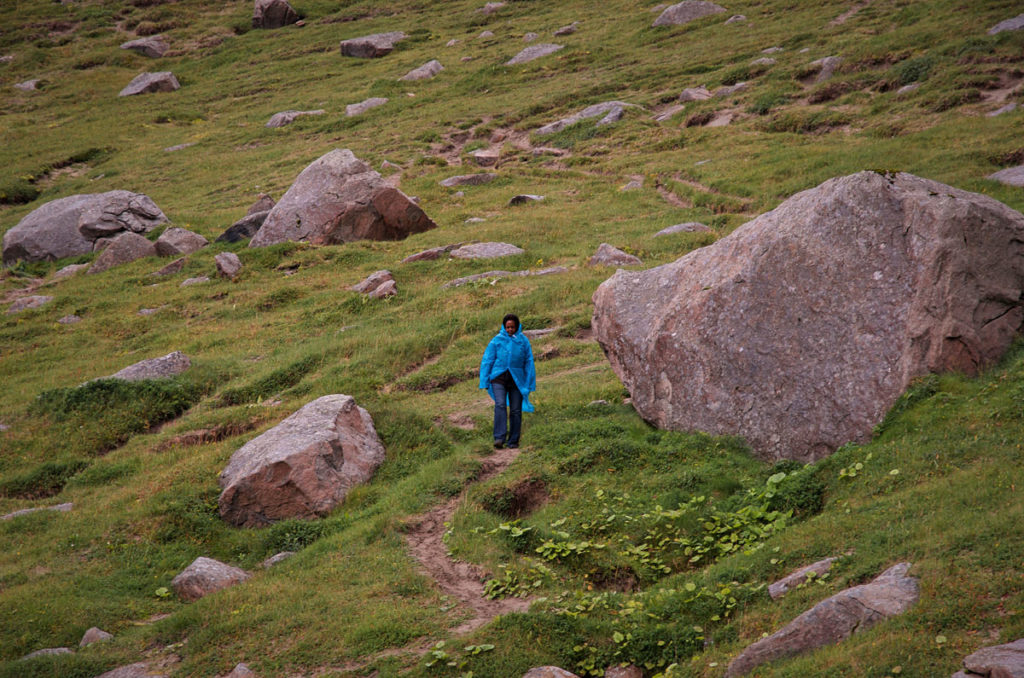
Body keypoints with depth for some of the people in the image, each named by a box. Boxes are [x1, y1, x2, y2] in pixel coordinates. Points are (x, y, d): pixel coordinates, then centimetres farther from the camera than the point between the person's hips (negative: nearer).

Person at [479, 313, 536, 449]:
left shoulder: (523, 341, 5)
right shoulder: (497, 340, 2)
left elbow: (529, 363, 11)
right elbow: (487, 360, 5)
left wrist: (529, 384, 8)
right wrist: (485, 382, 1)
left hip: (517, 379, 2)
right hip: (499, 377, -2)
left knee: (516, 410, 2)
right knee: (500, 405, -20)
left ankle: (513, 441, 14)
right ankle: (499, 438, -27)